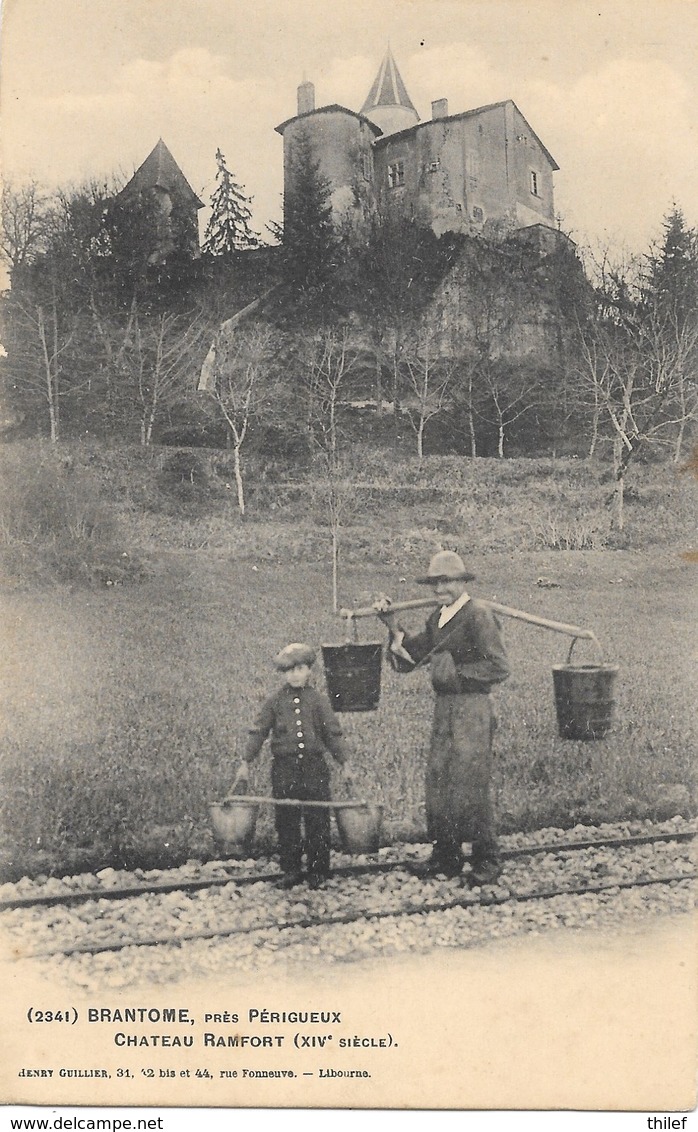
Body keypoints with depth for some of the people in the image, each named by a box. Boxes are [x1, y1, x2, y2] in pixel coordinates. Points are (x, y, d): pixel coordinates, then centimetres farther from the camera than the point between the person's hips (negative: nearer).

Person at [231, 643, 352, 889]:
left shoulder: (319, 701, 6)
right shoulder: (274, 701, 5)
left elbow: (333, 734, 9)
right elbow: (257, 733, 4)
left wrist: (344, 763, 4)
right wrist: (245, 763, -2)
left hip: (315, 767, 0)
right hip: (284, 768, 0)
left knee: (318, 821, 0)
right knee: (286, 822, 4)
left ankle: (318, 871, 11)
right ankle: (290, 871, 14)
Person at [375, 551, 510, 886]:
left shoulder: (478, 615, -11)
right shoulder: (438, 618, 14)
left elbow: (498, 667, -16)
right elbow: (411, 656, 15)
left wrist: (457, 672, -16)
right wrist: (393, 626, 4)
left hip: (471, 710, -8)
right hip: (444, 708, 8)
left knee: (470, 784, -4)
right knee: (437, 781, 10)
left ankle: (486, 861, 7)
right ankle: (445, 856, 22)